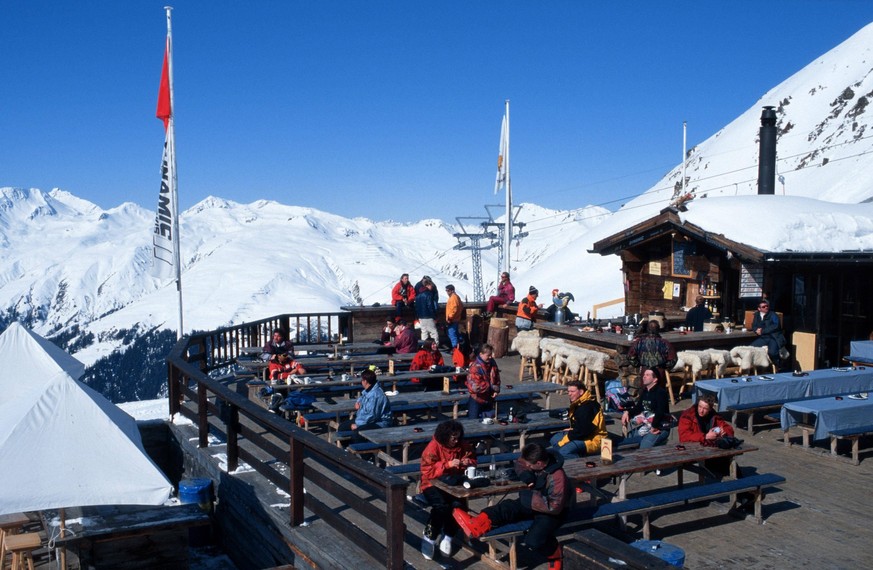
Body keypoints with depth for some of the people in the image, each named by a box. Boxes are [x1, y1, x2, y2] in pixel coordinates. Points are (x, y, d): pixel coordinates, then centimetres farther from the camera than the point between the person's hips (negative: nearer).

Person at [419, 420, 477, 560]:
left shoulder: (463, 445, -1)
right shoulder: (433, 447, -16)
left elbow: (473, 461, 13)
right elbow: (427, 472, -22)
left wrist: (468, 463, -12)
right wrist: (447, 465, -30)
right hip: (432, 484, -4)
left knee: (458, 504, -27)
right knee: (441, 506, -32)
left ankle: (447, 537, -5)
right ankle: (429, 538, -10)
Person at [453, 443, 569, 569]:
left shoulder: (557, 478, -33)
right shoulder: (536, 459, -11)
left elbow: (554, 507, -34)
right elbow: (519, 464, 8)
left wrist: (530, 497, -30)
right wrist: (526, 475, -15)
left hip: (553, 511, -7)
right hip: (533, 499, 7)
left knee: (533, 540, -30)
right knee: (508, 506, -20)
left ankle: (555, 555, 2)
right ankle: (475, 526, -40)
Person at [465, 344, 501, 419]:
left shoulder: (492, 363, -1)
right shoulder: (475, 367, -24)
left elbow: (497, 378, 12)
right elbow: (475, 386, -27)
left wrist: (496, 390, -6)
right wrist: (492, 387, -17)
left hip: (489, 398, 6)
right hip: (477, 399, -6)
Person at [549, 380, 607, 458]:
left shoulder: (587, 406, -23)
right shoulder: (577, 403, 9)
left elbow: (582, 430, -25)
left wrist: (563, 441, -18)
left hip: (593, 440, -11)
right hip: (582, 434, 11)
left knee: (564, 451, -29)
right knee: (555, 439, 9)